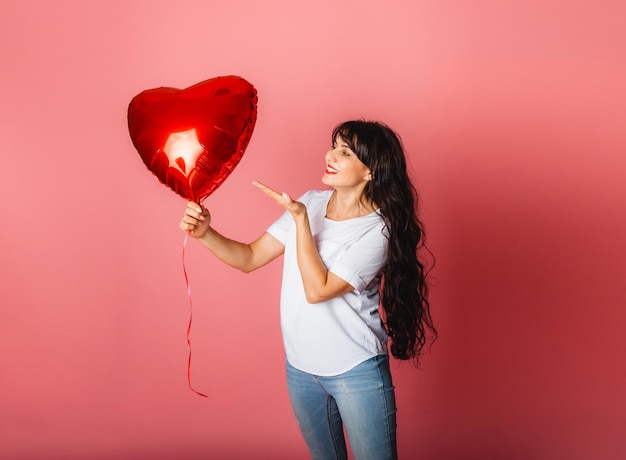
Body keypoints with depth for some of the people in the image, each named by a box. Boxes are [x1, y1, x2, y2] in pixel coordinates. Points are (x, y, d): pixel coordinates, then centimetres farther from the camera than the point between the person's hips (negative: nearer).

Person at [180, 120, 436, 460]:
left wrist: (300, 219, -25)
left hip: (356, 372, -5)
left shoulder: (377, 231, -18)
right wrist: (205, 233, -17)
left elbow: (317, 289, -25)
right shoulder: (310, 203, -1)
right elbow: (249, 258, -1)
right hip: (300, 368, 6)